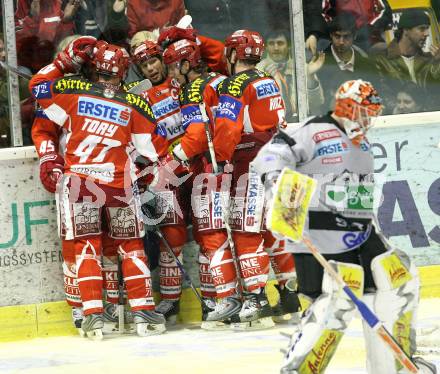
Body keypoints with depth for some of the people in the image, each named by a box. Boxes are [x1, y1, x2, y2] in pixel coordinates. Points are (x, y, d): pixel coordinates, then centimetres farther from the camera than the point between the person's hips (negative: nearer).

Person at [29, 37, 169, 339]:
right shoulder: (135, 105, -1)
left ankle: (93, 314, -1)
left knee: (87, 246, 6)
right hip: (118, 184, 0)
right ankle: (144, 311, 6)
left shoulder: (74, 90, -2)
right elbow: (154, 148, 4)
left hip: (77, 181, 0)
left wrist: (66, 60, 17)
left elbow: (38, 86, 12)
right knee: (131, 246, 10)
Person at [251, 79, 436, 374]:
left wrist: (371, 225, 35)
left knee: (401, 279, 6)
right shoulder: (316, 132, -9)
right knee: (337, 304, -17)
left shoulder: (362, 144, 21)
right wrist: (276, 178, -39)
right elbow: (274, 153, -21)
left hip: (360, 234, 9)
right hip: (322, 237, -9)